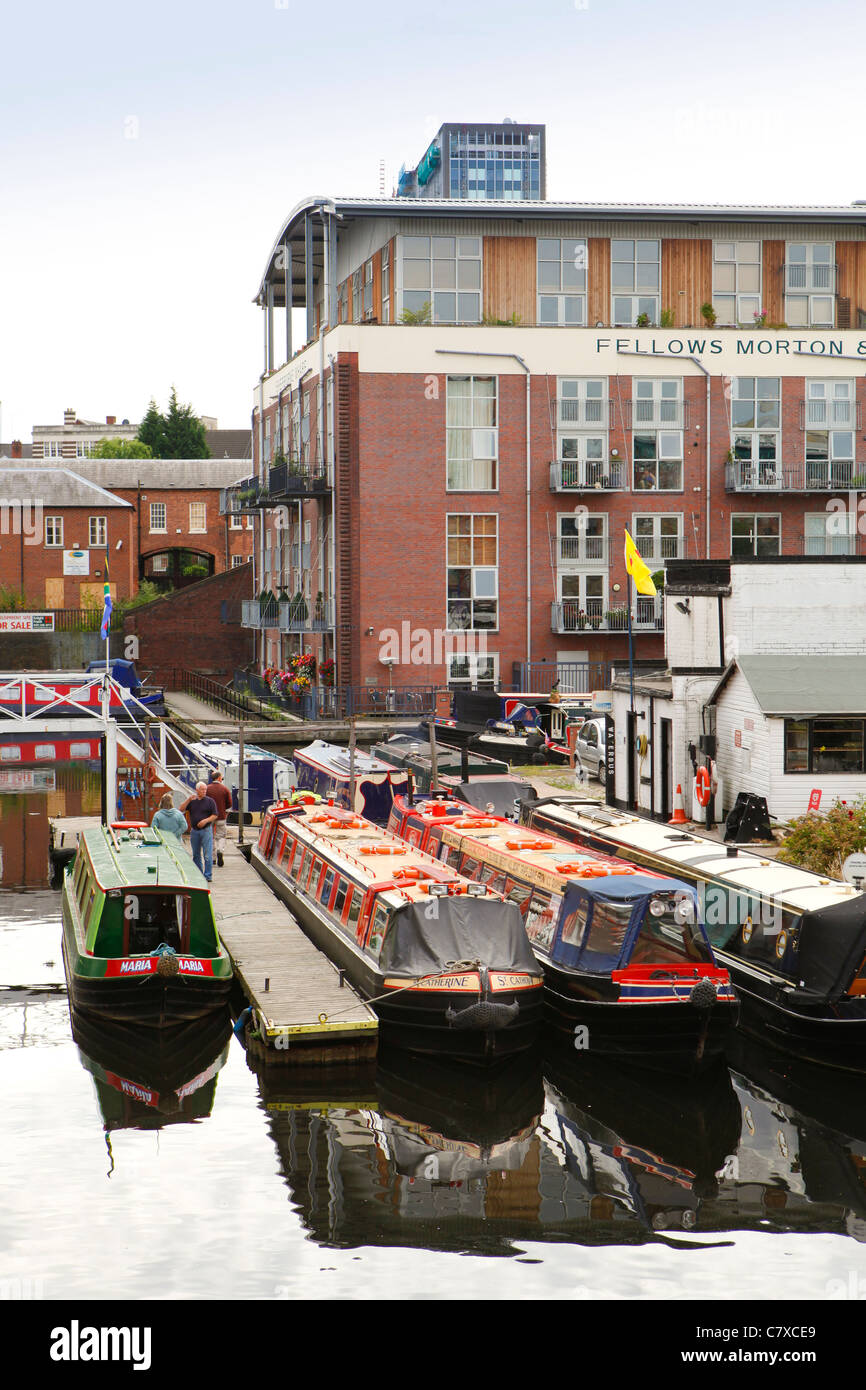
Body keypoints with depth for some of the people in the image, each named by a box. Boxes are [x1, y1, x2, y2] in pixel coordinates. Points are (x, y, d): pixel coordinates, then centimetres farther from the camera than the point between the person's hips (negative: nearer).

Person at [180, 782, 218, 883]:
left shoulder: (210, 801, 1)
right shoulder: (191, 801, 9)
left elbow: (215, 815, -1)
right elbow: (181, 809, -1)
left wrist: (205, 821, -16)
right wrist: (188, 800, -13)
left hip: (206, 830, -4)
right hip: (194, 831, 4)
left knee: (207, 855, -9)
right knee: (196, 855, 10)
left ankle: (208, 875, -4)